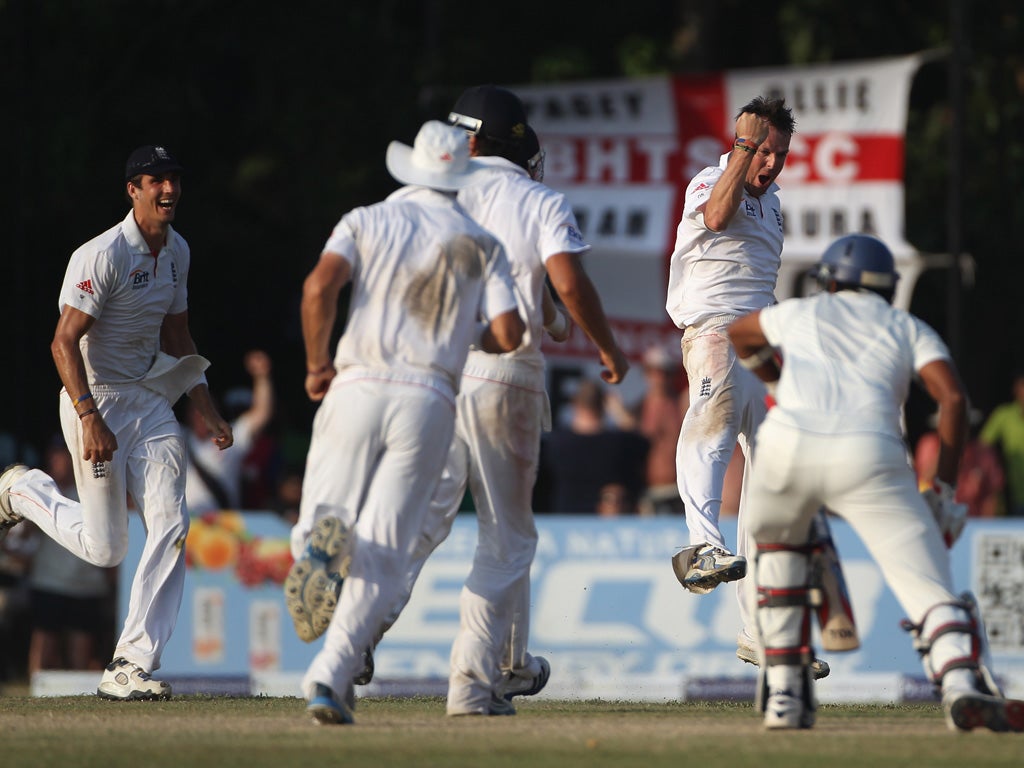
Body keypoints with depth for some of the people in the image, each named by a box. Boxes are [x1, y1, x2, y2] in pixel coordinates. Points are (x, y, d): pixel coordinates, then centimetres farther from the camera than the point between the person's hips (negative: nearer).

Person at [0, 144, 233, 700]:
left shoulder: (177, 252, 7)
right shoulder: (103, 256, -19)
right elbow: (64, 342, -21)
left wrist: (207, 410, 14)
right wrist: (90, 417, -30)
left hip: (150, 399, 7)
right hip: (96, 400, -7)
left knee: (170, 528, -9)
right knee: (105, 548, -1)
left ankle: (132, 664, -7)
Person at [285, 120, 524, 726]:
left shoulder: (369, 222, 10)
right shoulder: (482, 245, 13)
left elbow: (321, 284, -7)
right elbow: (509, 334, 3)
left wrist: (316, 364, 4)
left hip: (357, 388, 0)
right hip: (430, 400, 0)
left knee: (325, 513, 9)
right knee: (384, 557, 0)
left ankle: (323, 539, -30)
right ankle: (330, 675, -19)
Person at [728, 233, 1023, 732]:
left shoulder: (803, 313, 33)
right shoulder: (910, 329, 28)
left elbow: (736, 335, 55)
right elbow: (953, 397, 9)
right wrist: (944, 487, 15)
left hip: (787, 446, 1)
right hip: (870, 458, -1)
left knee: (776, 543, 31)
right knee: (928, 584, -5)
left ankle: (783, 691, 21)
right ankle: (962, 682, -36)